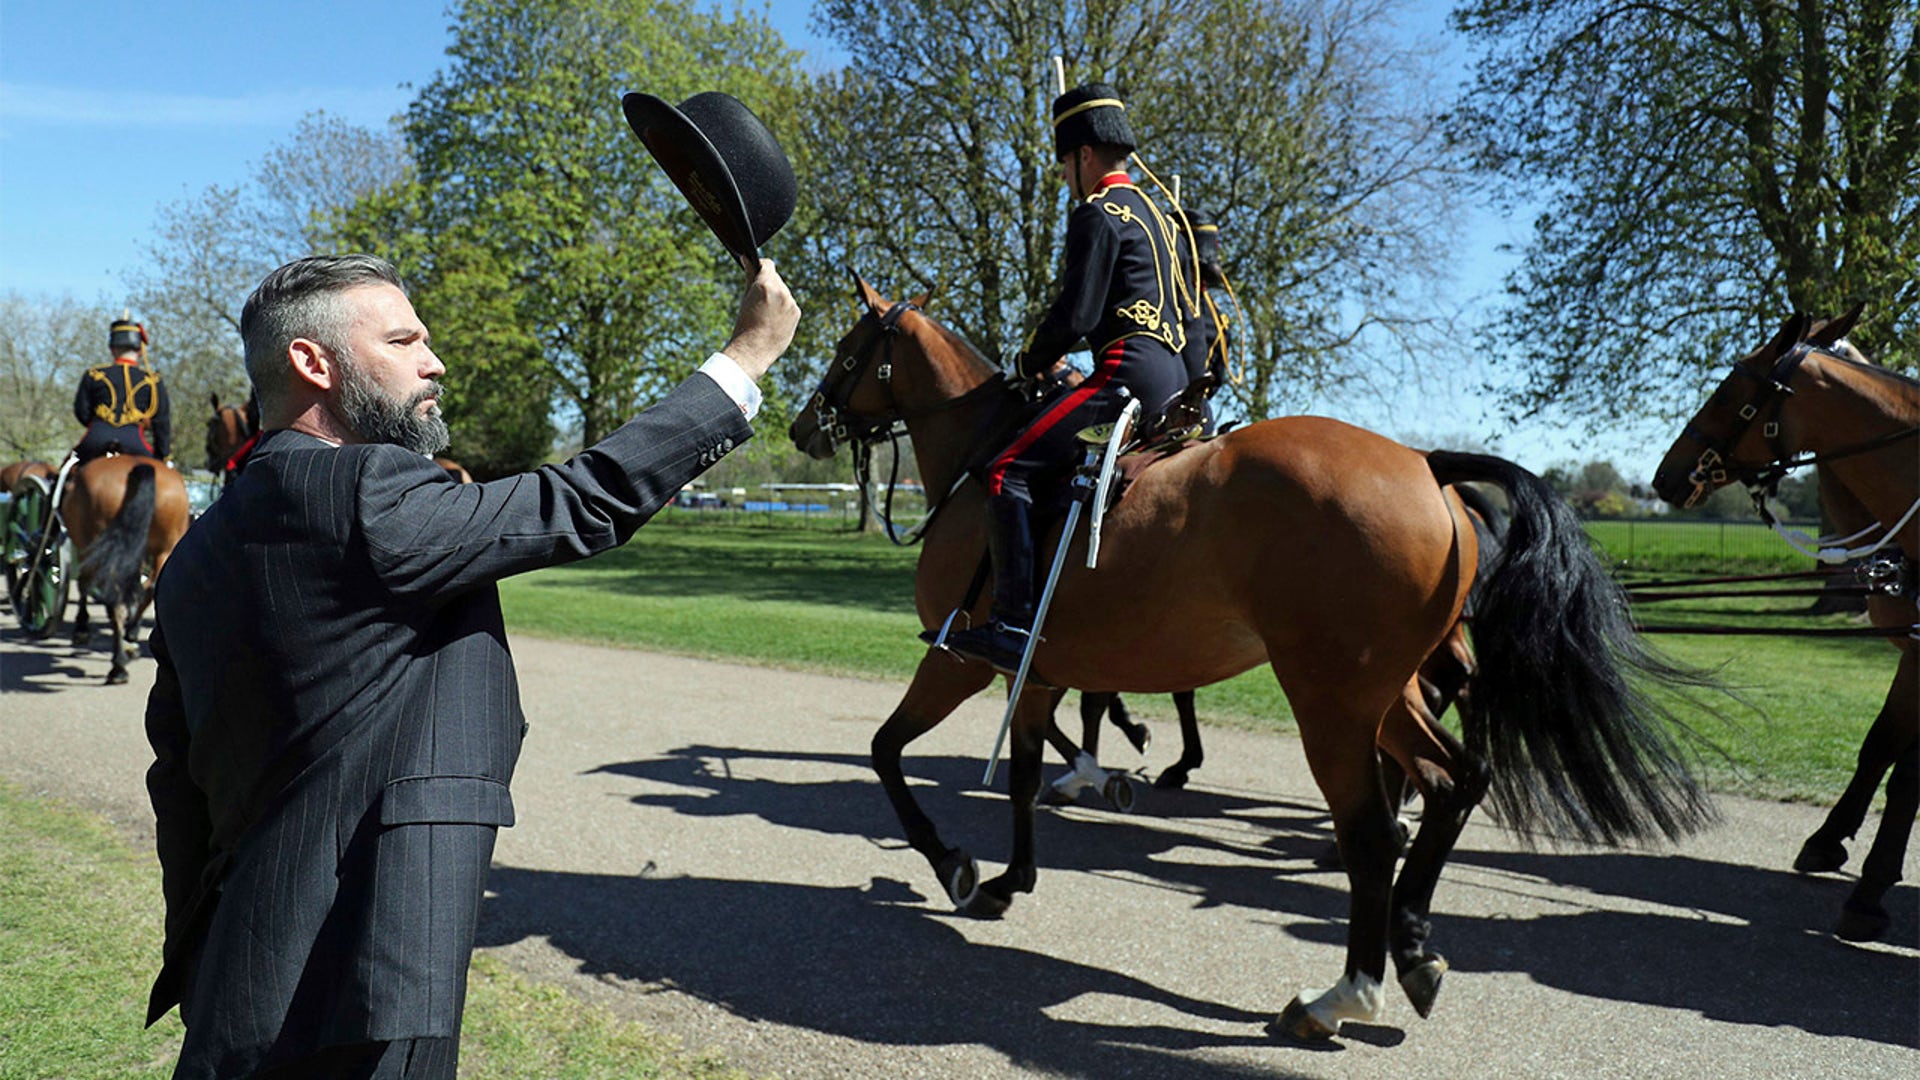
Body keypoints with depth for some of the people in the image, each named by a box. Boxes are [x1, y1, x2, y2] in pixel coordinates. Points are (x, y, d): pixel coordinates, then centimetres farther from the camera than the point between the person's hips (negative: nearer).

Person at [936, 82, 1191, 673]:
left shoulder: (1097, 215, -7)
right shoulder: (1152, 211, 23)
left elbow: (1074, 315, -15)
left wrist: (1033, 360, 5)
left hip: (1128, 371, -11)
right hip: (1173, 379, 11)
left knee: (1007, 471, -16)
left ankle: (1013, 623, -22)